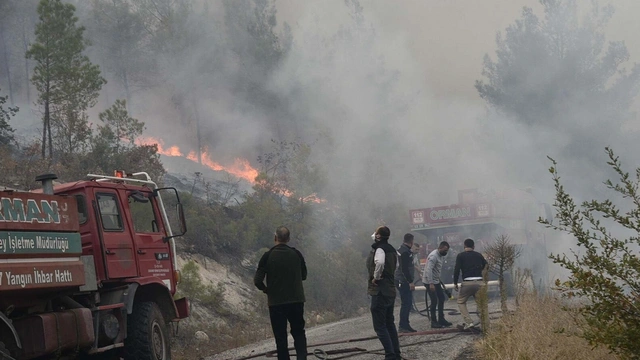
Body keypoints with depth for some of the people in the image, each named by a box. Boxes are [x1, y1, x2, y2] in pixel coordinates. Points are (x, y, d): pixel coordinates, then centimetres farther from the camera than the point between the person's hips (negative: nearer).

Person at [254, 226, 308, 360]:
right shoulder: (296, 254, -2)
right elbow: (303, 276, 10)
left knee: (280, 336, 7)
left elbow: (257, 280, -12)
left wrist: (266, 289, 7)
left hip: (276, 302, -2)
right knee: (298, 332, 13)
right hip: (297, 301, 2)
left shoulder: (268, 256, -9)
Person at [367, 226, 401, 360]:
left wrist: (376, 277, -21)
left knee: (380, 326, -5)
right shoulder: (392, 250, 12)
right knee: (389, 323, 19)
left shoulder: (379, 249, -15)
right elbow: (396, 265, 27)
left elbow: (380, 262, -36)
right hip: (390, 290, 9)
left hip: (379, 292, -9)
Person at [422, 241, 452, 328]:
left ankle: (441, 319, 18)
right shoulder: (433, 256, -23)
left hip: (436, 281, 10)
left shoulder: (441, 255, 7)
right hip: (429, 281, -10)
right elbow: (429, 270, -30)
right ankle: (434, 322, -1)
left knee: (441, 299, 11)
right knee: (434, 301, -8)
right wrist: (431, 284, -34)